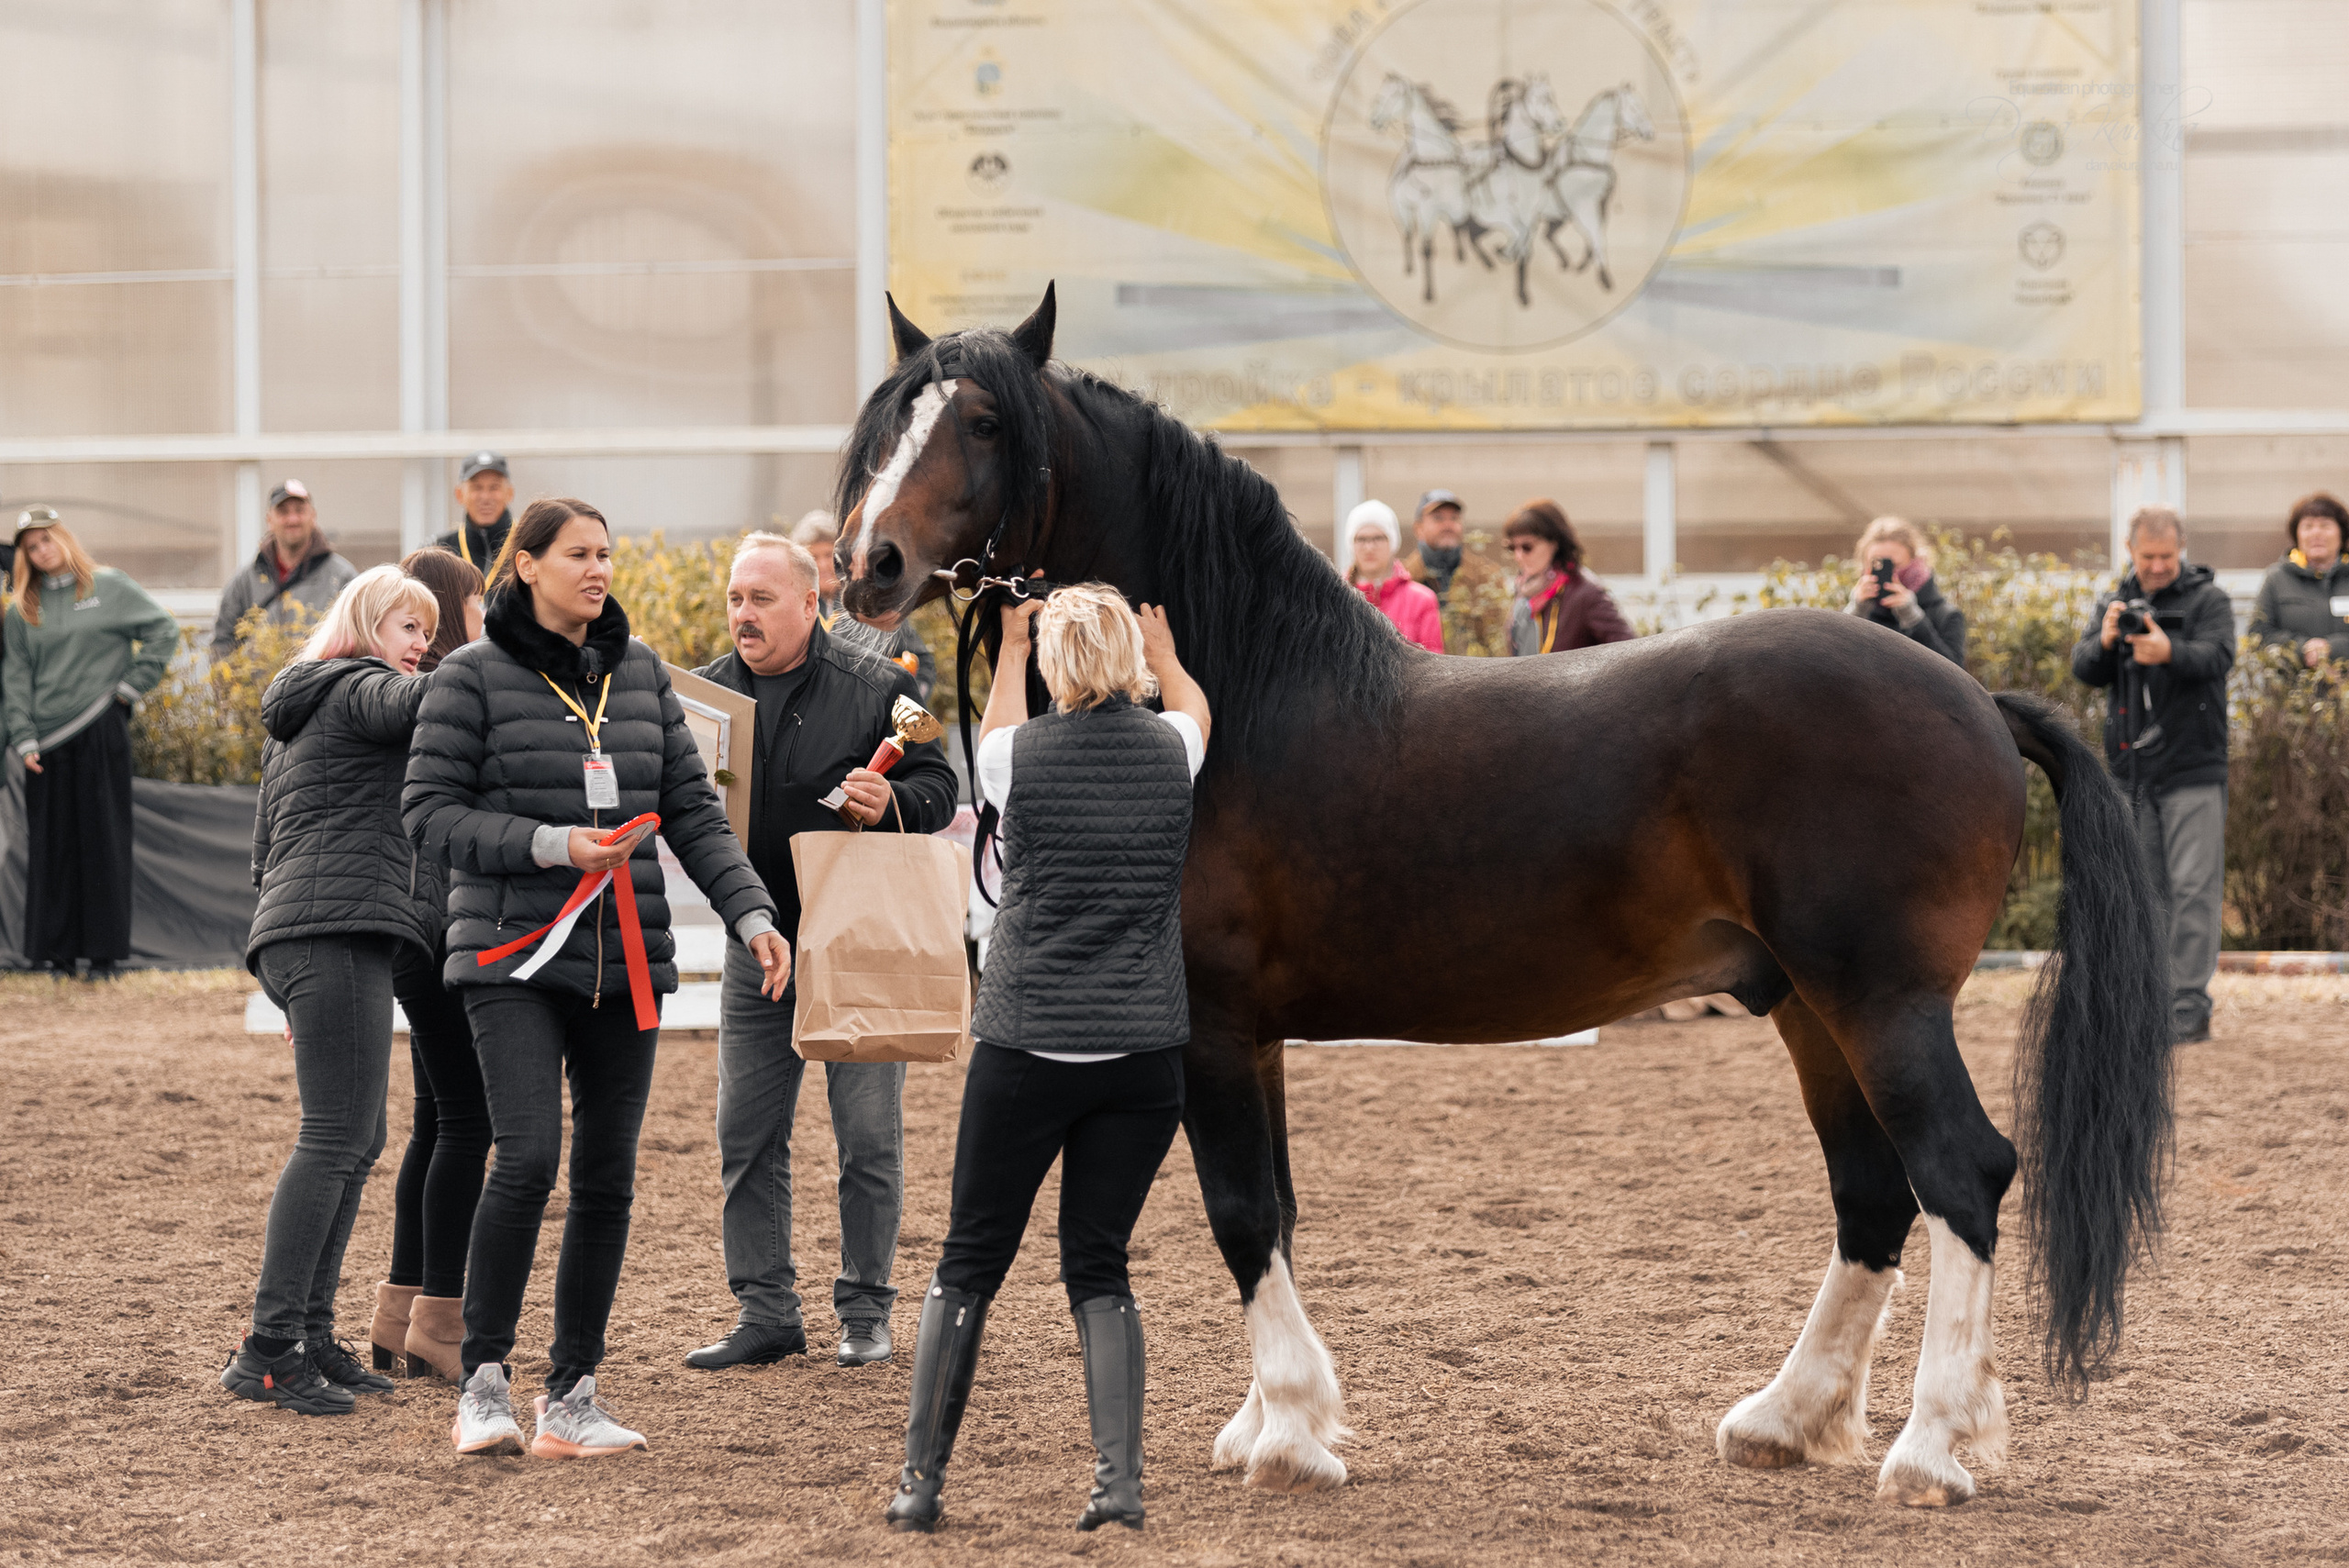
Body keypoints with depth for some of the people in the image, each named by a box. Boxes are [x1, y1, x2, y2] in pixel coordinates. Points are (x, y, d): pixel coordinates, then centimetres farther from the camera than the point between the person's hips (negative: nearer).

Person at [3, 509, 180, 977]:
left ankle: (105, 950, 2)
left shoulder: (108, 588, 4)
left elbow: (163, 630, 4)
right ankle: (55, 949, 6)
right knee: (51, 845, 2)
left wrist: (132, 684, -2)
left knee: (102, 840, -2)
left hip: (101, 732, -3)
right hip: (47, 741, 3)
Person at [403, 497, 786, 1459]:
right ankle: (483, 1382, -6)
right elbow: (429, 812, -6)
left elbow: (692, 810, 13)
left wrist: (752, 914, 2)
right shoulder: (474, 675, -3)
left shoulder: (639, 672, 12)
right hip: (515, 955, -5)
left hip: (624, 957, 5)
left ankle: (572, 1396, 13)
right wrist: (552, 845, -16)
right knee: (528, 1158, -18)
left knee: (608, 1177, 5)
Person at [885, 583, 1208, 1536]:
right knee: (1099, 1267, 9)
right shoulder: (1173, 751, 0)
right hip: (1141, 1060, 2)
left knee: (969, 1261, 10)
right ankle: (1119, 1481, -4)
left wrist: (1012, 647, 40)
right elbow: (1193, 705, 27)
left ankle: (921, 1481, 10)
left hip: (1024, 1051, -2)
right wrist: (1159, 646, 47)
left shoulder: (1018, 756, -5)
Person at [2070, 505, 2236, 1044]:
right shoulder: (2113, 604, 13)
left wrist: (2170, 651, -37)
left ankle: (2190, 1008, -10)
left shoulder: (2209, 600, 0)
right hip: (2131, 772, 5)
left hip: (2193, 771, -5)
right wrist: (2105, 641, -20)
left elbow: (2218, 656, -17)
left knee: (2193, 888, -9)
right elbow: (2084, 671, 2)